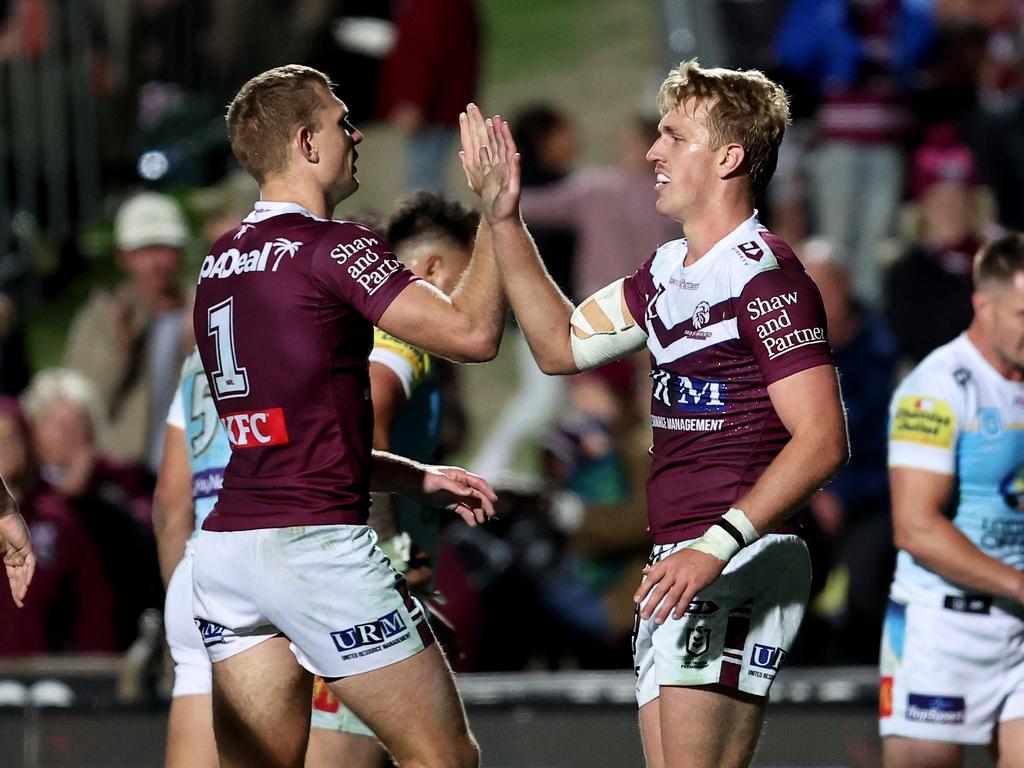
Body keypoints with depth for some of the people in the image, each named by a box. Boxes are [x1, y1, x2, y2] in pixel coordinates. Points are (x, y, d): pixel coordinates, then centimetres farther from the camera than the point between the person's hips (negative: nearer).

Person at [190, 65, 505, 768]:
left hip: (226, 545, 8)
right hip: (317, 544, -8)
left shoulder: (219, 266, 16)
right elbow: (472, 333, -14)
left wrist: (420, 480, 23)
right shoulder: (336, 248, -9)